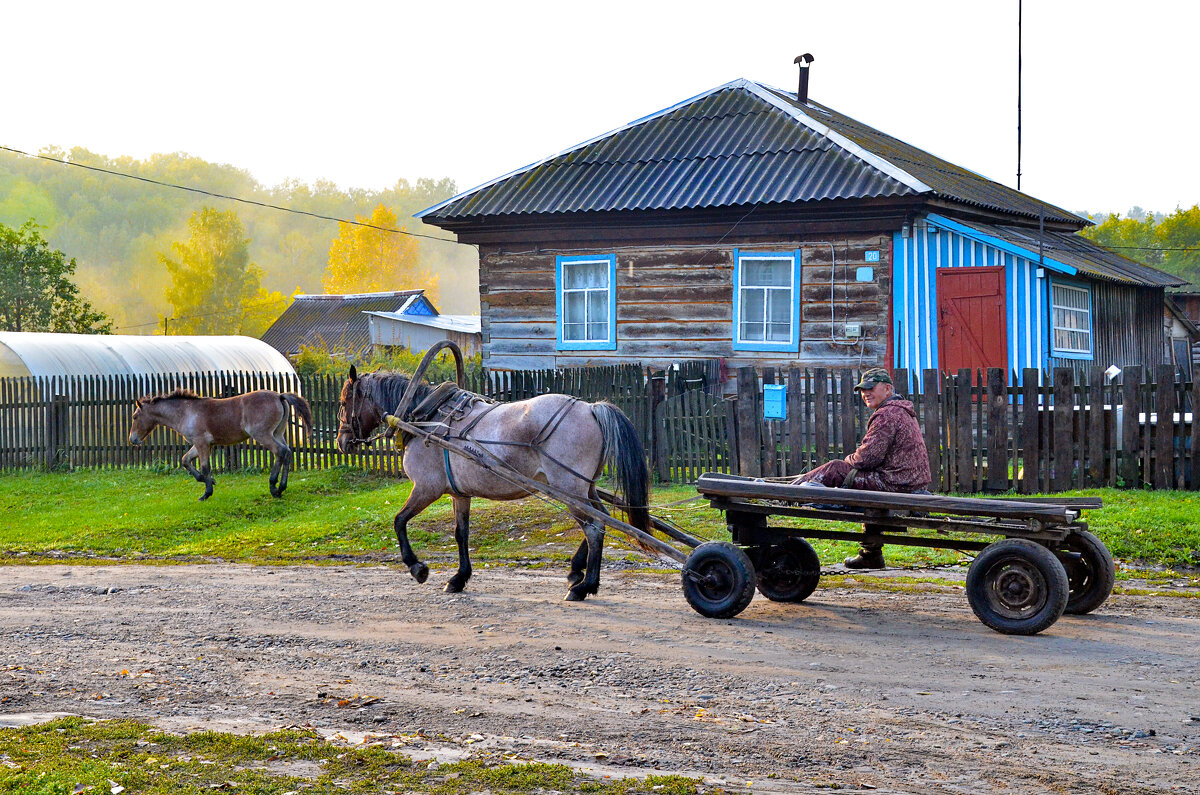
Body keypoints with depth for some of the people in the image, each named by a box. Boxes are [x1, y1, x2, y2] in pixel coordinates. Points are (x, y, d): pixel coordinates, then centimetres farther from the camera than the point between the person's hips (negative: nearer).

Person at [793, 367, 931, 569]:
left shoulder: (887, 414, -13)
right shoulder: (901, 411, 21)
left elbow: (867, 457, -16)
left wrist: (848, 461, 4)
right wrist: (852, 461, 16)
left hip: (896, 484, -10)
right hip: (912, 482, 10)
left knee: (836, 470, -6)